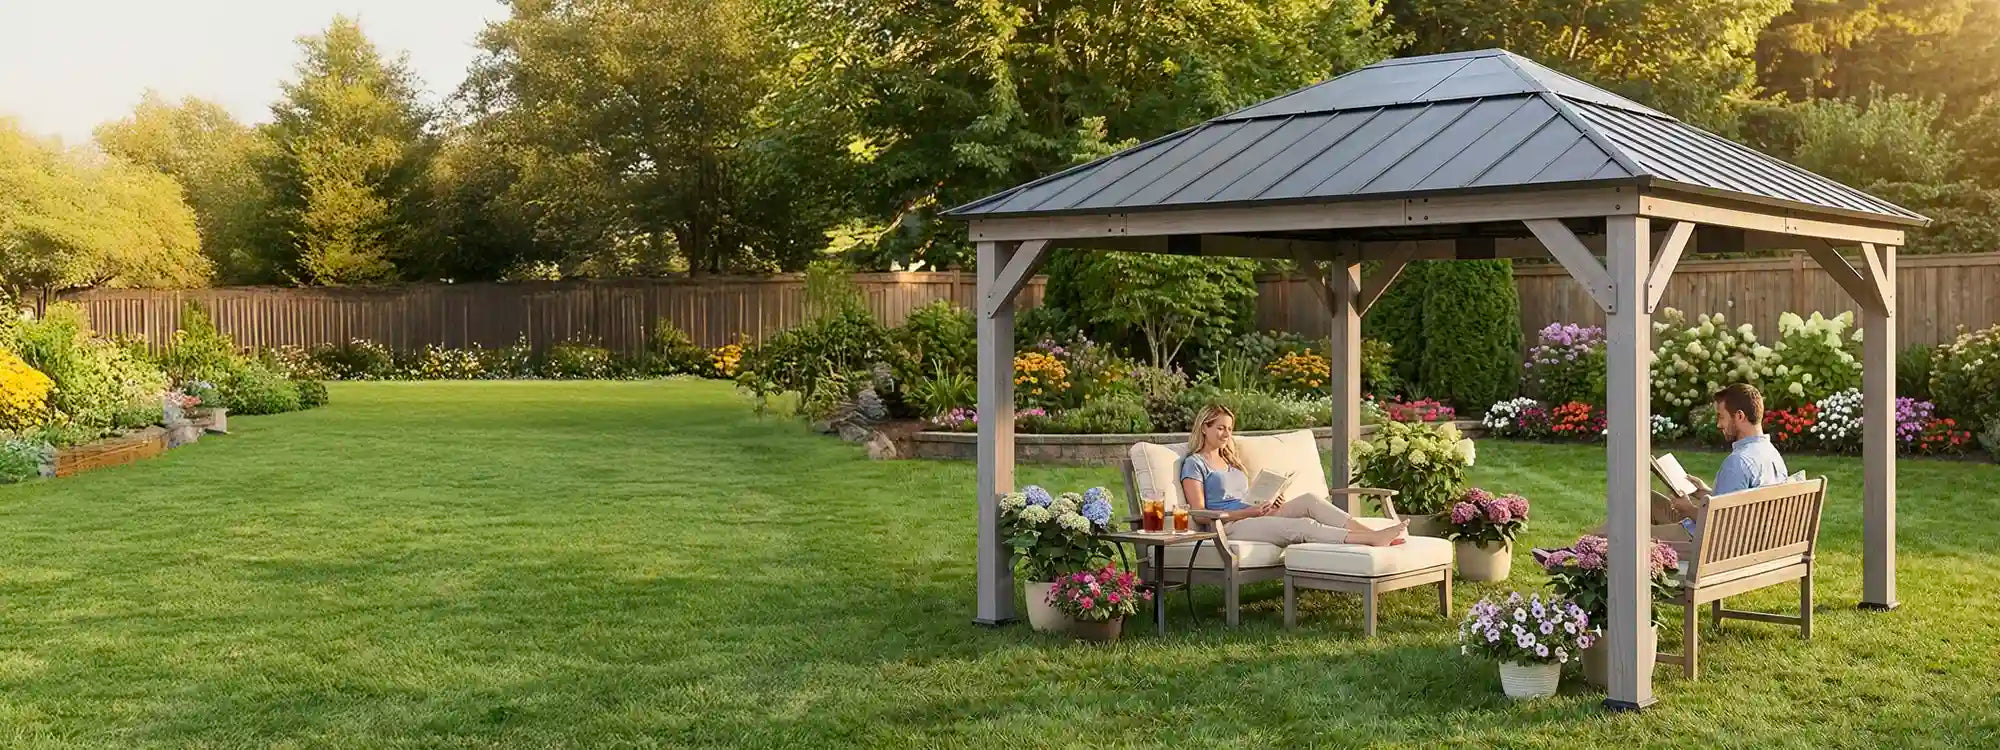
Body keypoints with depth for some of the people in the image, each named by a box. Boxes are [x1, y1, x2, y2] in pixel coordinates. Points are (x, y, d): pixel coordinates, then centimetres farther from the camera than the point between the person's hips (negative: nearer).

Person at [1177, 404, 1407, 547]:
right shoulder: (1194, 464, 2)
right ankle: (1374, 539, -38)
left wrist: (1268, 504, 3)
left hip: (1253, 517, 8)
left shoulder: (1230, 460, 28)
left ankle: (1373, 533, -31)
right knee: (1303, 526, -28)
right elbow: (1199, 513, -9)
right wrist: (1249, 511, -14)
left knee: (1309, 501, -18)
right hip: (1228, 527, -8)